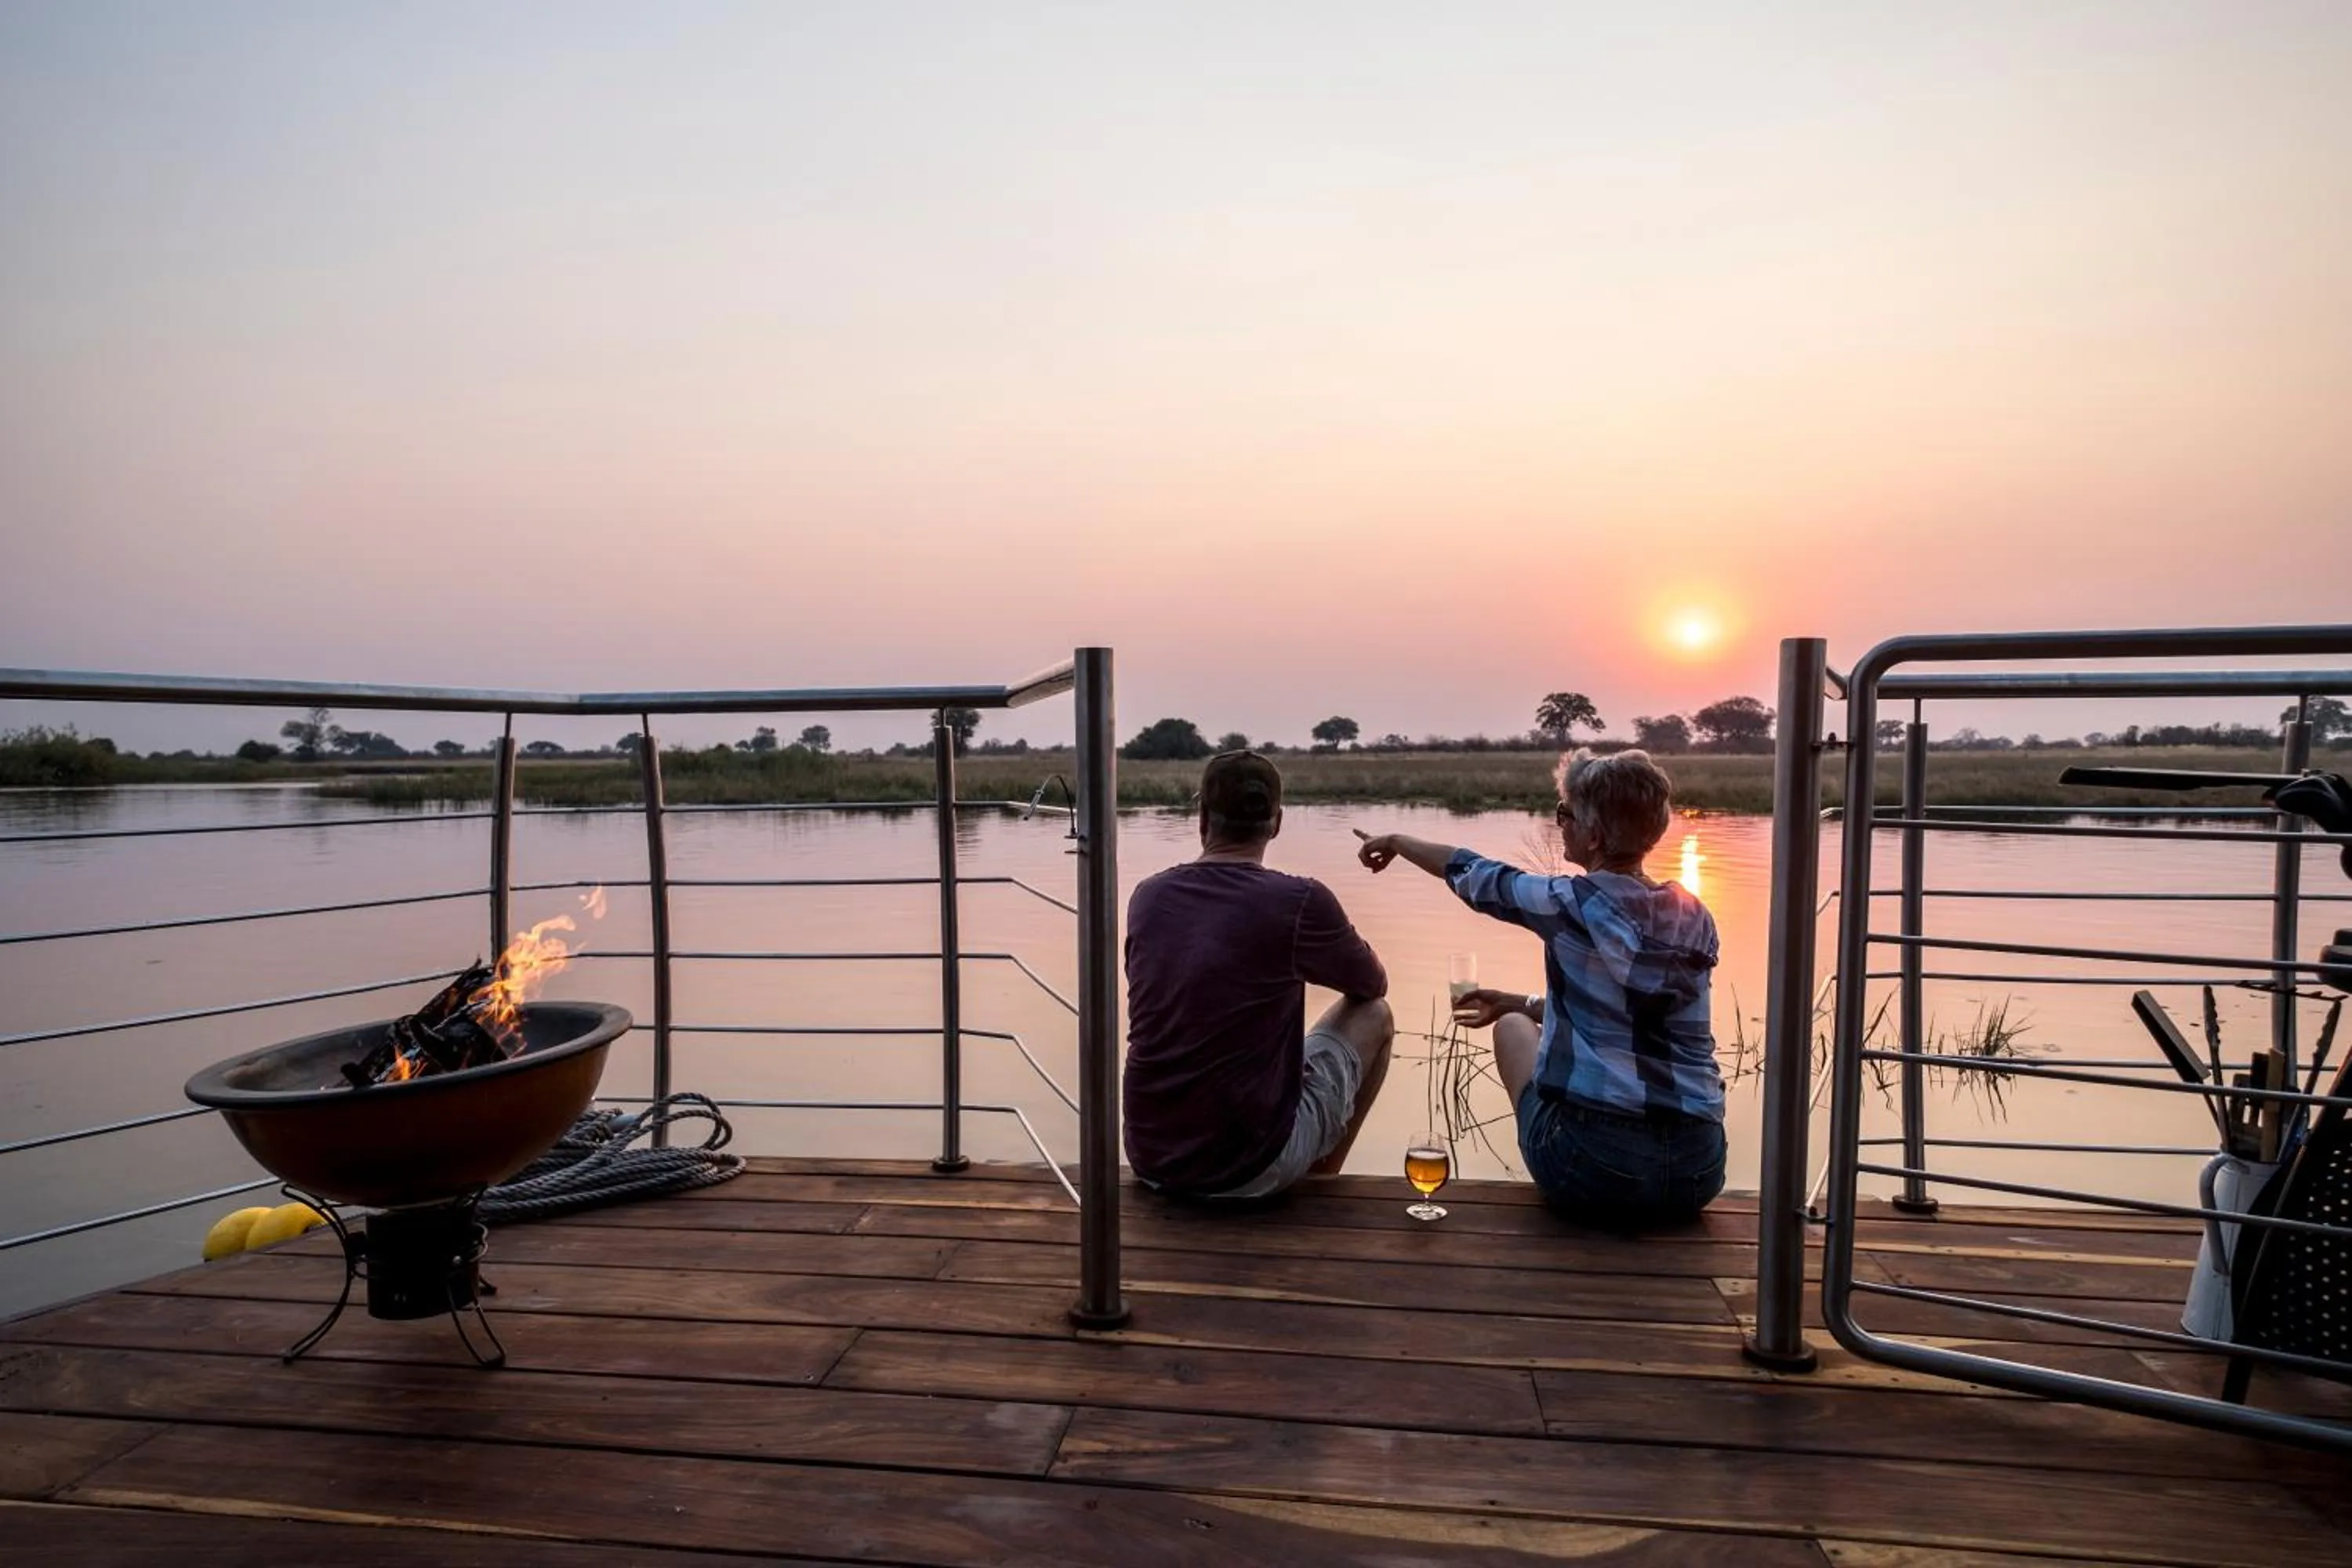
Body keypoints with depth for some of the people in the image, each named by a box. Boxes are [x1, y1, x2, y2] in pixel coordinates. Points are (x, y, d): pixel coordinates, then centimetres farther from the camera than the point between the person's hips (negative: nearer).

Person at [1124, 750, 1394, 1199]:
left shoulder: (1147, 897, 0)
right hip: (1251, 1168, -5)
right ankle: (1324, 1176, 28)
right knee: (1374, 1016, 16)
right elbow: (1373, 984, 7)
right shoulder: (1300, 900, -13)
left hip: (1150, 1160, 5)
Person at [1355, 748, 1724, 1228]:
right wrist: (1521, 1002, 30)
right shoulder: (1696, 918, 5)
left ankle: (1560, 1197, 29)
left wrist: (1396, 842, 26)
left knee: (1512, 1028, 22)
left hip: (1594, 1167, -5)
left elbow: (1476, 876, 7)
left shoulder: (1575, 903, -11)